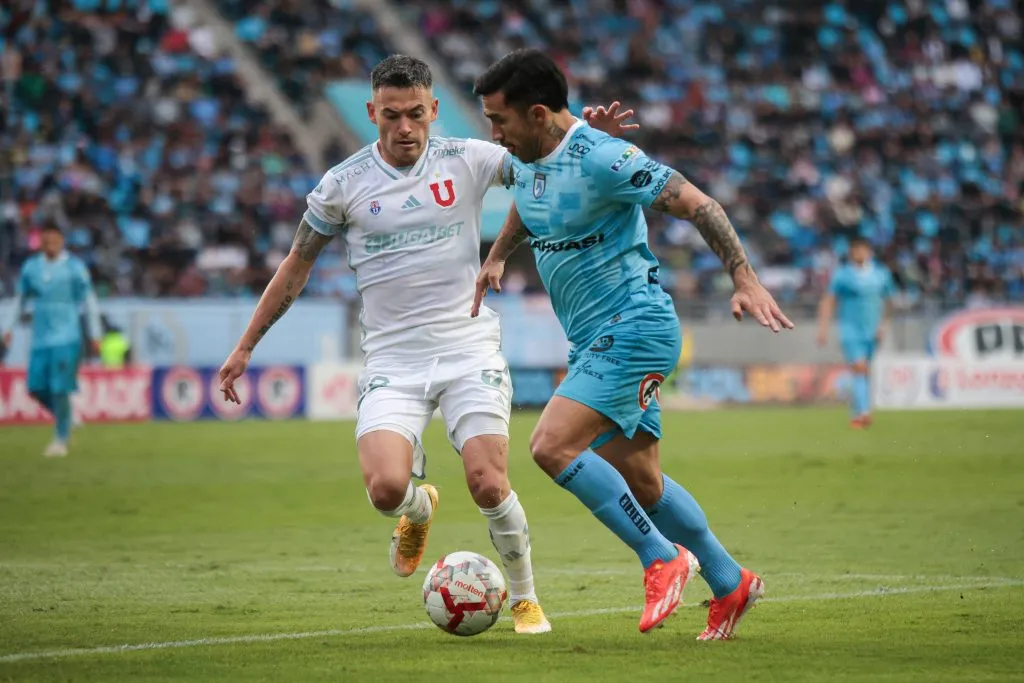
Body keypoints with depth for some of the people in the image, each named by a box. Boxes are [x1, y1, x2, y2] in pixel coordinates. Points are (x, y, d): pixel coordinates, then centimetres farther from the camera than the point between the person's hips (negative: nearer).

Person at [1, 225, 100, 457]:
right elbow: (20, 299, 19)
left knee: (59, 389, -9)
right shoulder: (31, 266, 7)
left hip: (66, 339, -5)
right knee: (36, 388, 0)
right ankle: (67, 417, 24)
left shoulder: (74, 267, -4)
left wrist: (95, 335, -1)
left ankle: (61, 440, 0)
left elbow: (90, 301, 0)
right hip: (40, 339, 5)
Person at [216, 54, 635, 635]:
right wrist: (246, 347, 14)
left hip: (469, 348, 0)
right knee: (386, 489, -21)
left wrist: (591, 135, -18)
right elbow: (296, 268, 11)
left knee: (489, 485, -15)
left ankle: (526, 599, 10)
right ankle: (419, 509, 19)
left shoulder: (467, 161, 0)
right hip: (394, 361, 0)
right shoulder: (343, 184, 1)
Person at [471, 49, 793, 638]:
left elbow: (697, 204, -19)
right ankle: (731, 584, 23)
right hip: (595, 340, 9)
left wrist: (745, 280, -24)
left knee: (553, 446, -21)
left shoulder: (602, 158, -20)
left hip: (632, 328, -9)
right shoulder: (530, 160, 7)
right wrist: (497, 257, 25)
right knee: (640, 483, 10)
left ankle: (662, 557, -10)